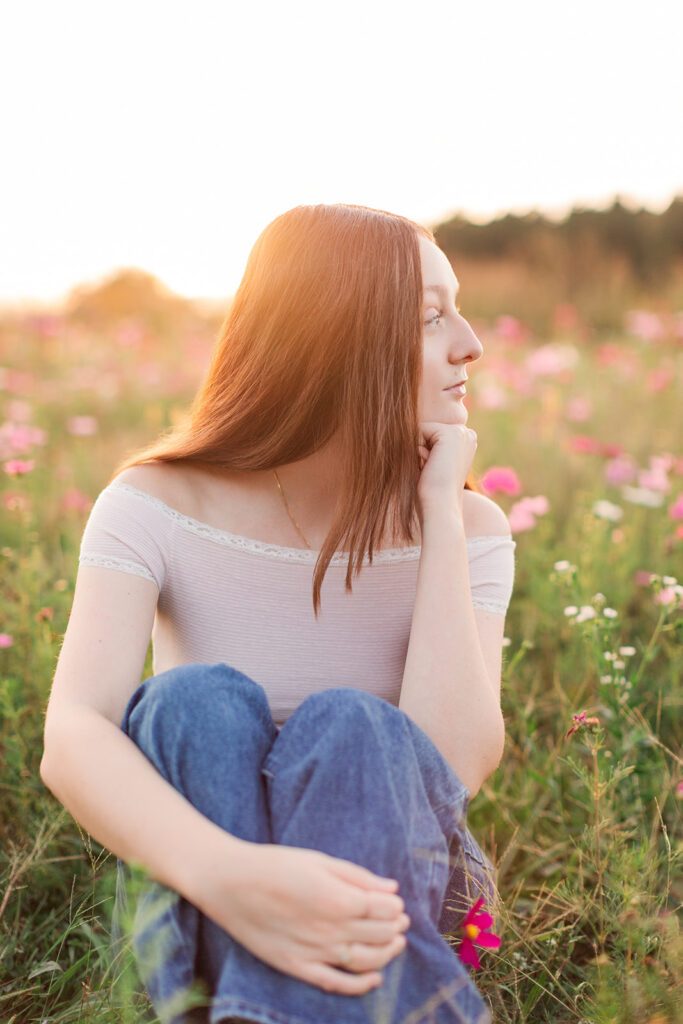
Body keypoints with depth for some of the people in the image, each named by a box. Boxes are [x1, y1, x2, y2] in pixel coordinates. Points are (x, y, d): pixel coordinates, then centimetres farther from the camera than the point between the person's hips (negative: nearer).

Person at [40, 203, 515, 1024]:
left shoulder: (466, 527, -8)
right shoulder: (157, 505, -12)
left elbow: (455, 768, -24)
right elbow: (72, 737, -27)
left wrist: (440, 513, -22)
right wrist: (223, 874, -47)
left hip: (394, 866, 1)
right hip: (191, 883, 0)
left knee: (351, 726, -31)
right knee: (200, 700, -30)